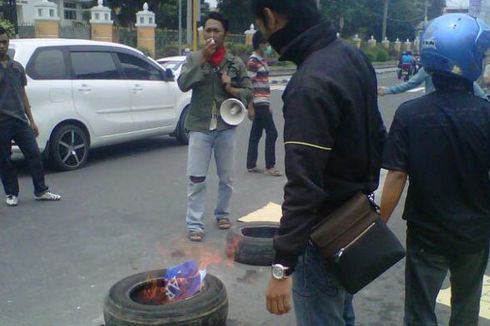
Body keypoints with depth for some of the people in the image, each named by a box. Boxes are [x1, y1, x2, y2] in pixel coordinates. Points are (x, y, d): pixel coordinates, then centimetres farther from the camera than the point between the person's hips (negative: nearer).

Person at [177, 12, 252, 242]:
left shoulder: (235, 63, 4)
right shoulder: (193, 58, 2)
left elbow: (249, 92, 8)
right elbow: (183, 84, -12)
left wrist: (231, 89, -12)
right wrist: (203, 59, -17)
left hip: (226, 127, 2)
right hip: (200, 127, -1)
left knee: (226, 178, 12)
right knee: (196, 179, -2)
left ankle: (222, 214, 32)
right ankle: (194, 224, 7)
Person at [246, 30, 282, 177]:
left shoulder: (262, 60, 16)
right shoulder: (253, 61, -13)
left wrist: (268, 105, 21)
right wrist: (250, 107, -19)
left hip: (263, 104, 9)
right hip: (258, 104, -9)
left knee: (256, 134, 11)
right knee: (271, 133, -7)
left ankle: (251, 165, 17)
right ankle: (270, 166, -1)